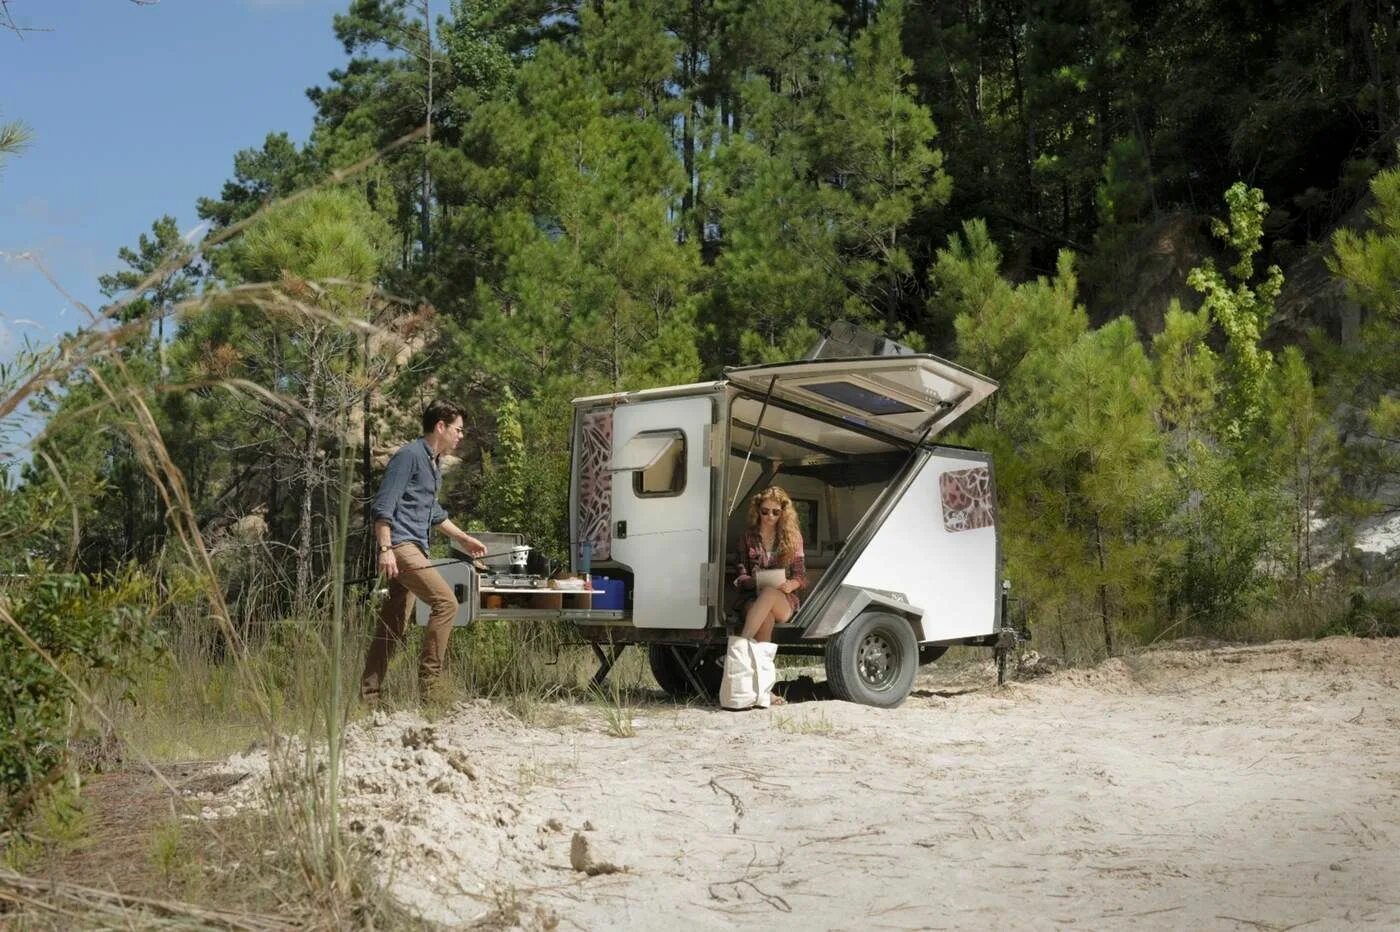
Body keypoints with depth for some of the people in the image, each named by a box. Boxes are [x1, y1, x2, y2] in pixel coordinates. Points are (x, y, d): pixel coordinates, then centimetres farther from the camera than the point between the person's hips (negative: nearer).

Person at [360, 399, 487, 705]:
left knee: (394, 625, 9)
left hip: (414, 548, 10)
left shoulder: (434, 463, 21)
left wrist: (464, 538, 34)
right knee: (445, 602, -18)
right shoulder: (409, 455, -9)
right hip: (400, 546, -10)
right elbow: (384, 505, -16)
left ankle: (368, 696, 13)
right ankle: (429, 685, -16)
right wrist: (385, 548, -23)